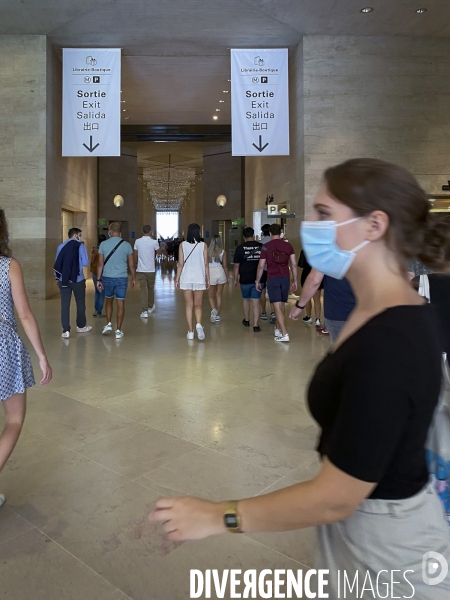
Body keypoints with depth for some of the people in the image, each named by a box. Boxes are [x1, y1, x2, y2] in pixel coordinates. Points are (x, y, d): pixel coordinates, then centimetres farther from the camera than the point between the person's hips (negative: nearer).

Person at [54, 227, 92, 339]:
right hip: (77, 280, -3)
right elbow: (86, 263, -10)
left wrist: (57, 275, 23)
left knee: (65, 304, 3)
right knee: (80, 303, 14)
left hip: (63, 279, 3)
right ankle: (81, 326, 28)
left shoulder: (61, 246, 6)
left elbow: (57, 263, 12)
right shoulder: (80, 246, -6)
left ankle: (66, 330, -1)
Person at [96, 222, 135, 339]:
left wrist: (98, 279, 2)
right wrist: (133, 278, 13)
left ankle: (109, 324, 20)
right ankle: (118, 331, 7)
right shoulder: (126, 245, -2)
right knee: (120, 303, 4)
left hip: (108, 277, 1)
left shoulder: (103, 244, -3)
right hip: (122, 278, -1)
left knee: (109, 300, 23)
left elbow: (100, 264, -4)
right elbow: (131, 265, 0)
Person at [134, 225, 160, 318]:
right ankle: (150, 307, 33)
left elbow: (135, 255, 6)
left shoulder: (137, 241, -2)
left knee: (143, 289, 1)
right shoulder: (154, 242, -8)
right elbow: (159, 252, 8)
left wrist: (136, 263, 23)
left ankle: (144, 311, -6)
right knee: (151, 288, 16)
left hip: (140, 269, 1)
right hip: (151, 269, -1)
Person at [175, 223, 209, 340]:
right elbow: (206, 264, -1)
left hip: (186, 278, 0)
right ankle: (199, 324, -15)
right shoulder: (203, 245, -2)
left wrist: (177, 279, 6)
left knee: (189, 305, 8)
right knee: (198, 305, 10)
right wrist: (208, 278, 8)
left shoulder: (183, 245, -1)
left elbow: (180, 264, -1)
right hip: (199, 278, 0)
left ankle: (190, 332, 9)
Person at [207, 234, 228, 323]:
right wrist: (227, 277, 8)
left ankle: (213, 309, -15)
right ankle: (217, 316, 15)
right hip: (220, 273, 1)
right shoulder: (223, 252, -3)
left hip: (211, 273, 0)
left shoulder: (207, 251, -3)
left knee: (211, 296, 13)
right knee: (219, 295, 11)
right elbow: (225, 265, -2)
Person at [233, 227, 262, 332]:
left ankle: (246, 320, 35)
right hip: (258, 279, 0)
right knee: (256, 301, 2)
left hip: (245, 279, 0)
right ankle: (256, 325, -1)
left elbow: (236, 266, -4)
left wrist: (235, 279, 8)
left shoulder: (240, 248, -5)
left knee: (245, 299, 20)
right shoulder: (262, 247, -1)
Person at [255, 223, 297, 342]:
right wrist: (295, 280, 12)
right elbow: (294, 264, 4)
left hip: (272, 279, -3)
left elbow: (261, 266, -1)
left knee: (277, 307, -6)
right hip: (285, 278, 3)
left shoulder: (266, 246, -1)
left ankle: (284, 334, -13)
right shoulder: (288, 246, 6)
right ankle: (278, 329, 30)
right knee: (281, 306, 16)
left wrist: (258, 281, 9)